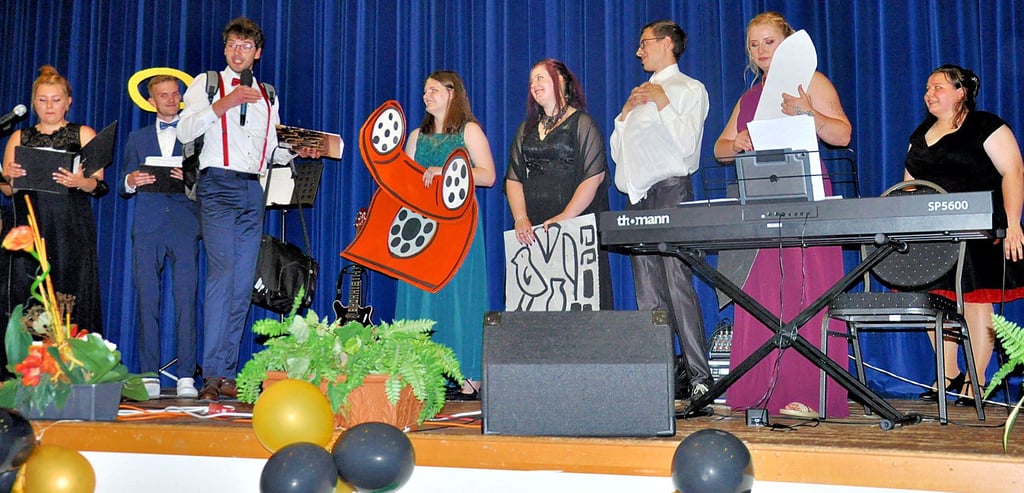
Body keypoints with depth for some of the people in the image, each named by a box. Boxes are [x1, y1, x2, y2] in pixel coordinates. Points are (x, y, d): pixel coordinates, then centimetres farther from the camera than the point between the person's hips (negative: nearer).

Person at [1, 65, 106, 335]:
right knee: (26, 297, -3)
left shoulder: (83, 134, 10)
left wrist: (80, 182, -19)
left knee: (71, 295, -9)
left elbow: (99, 184, 2)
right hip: (29, 229, 2)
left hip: (72, 230, -2)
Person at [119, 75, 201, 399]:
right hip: (147, 226, 2)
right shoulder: (138, 138, 22)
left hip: (184, 225, -2)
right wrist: (131, 181, -5)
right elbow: (123, 188, 18)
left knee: (186, 299, -9)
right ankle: (149, 375, 3)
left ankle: (186, 376, -8)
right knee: (146, 300, -2)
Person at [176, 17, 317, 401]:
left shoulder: (267, 96, 22)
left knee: (243, 285, 1)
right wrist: (225, 103, -13)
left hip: (253, 190, 5)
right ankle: (213, 375, -20)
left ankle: (227, 374, 4)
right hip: (218, 186, -5)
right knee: (222, 275, -19)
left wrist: (298, 150, 4)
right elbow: (185, 132, -4)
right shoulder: (207, 84, 9)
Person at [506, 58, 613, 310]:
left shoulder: (582, 124, 2)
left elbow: (595, 176, -8)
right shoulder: (526, 129, 19)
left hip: (577, 229, -4)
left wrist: (565, 217, -18)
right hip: (532, 232, 5)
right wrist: (521, 219, -6)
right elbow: (513, 178, 11)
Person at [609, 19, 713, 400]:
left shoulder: (689, 89, 5)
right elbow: (617, 153, 22)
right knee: (648, 294, 3)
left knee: (678, 285, -15)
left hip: (670, 190, -7)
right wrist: (626, 113, 9)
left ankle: (699, 376, -14)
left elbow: (687, 144, -10)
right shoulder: (641, 94, 25)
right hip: (638, 197, 7)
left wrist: (662, 103, -10)